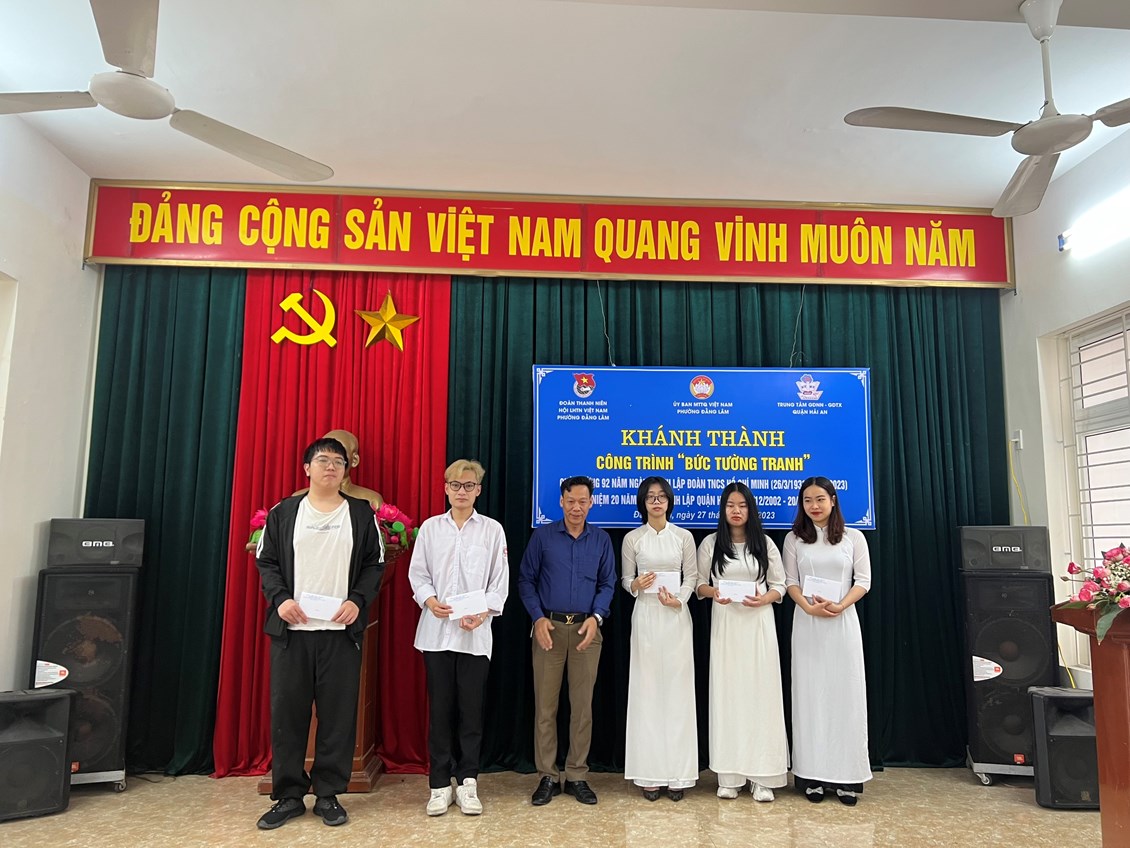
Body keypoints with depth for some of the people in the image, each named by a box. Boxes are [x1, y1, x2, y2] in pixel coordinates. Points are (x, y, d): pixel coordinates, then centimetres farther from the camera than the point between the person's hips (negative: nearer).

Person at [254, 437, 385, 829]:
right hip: (291, 628, 1)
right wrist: (280, 598, -9)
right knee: (287, 711, 5)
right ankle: (288, 795, 19)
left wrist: (358, 600, -10)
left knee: (338, 712, 3)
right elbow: (266, 561, 7)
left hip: (342, 630, 0)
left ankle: (328, 794, 17)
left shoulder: (361, 513, 6)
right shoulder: (283, 512, 8)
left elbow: (374, 564, 5)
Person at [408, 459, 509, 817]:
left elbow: (500, 580, 2)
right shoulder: (430, 527, 7)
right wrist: (429, 600, -11)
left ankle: (467, 782, 18)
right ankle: (440, 784, 17)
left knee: (471, 710, 5)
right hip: (437, 630, 1)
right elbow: (417, 573, 7)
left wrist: (483, 612, -13)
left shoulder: (492, 530, 4)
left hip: (475, 633, -1)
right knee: (440, 708, 6)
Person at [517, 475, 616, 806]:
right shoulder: (543, 536, 2)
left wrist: (596, 617, -9)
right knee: (545, 704, 3)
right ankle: (547, 776, 14)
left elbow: (607, 583, 7)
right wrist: (538, 618, -9)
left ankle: (577, 776, 18)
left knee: (583, 705, 6)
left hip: (586, 629, 1)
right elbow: (526, 580, 3)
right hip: (548, 627, -1)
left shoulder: (601, 539, 6)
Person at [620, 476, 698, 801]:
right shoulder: (632, 539, 6)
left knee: (677, 689, 0)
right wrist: (635, 585, -12)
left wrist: (678, 600, -11)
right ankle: (649, 773, 9)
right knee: (646, 690, 1)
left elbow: (692, 576, 6)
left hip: (676, 616, 0)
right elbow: (625, 579, 10)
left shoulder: (683, 537, 5)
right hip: (645, 616, 0)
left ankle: (677, 772, 9)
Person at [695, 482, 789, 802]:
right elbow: (699, 583, 7)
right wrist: (713, 592, -13)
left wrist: (764, 599, -12)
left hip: (759, 623, 0)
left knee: (760, 692, -2)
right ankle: (730, 775, 9)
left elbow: (779, 585, 7)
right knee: (727, 693, 1)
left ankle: (762, 776, 6)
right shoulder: (710, 544, 5)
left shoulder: (765, 544, 6)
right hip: (725, 624, 0)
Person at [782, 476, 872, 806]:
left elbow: (863, 581, 0)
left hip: (843, 621, 0)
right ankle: (812, 775, 8)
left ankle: (847, 777, 9)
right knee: (810, 693, 2)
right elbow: (790, 582, 2)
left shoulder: (853, 537, 4)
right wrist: (809, 607, -15)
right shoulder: (794, 539, 6)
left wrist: (838, 606, -15)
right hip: (807, 623, 1)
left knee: (845, 692, 1)